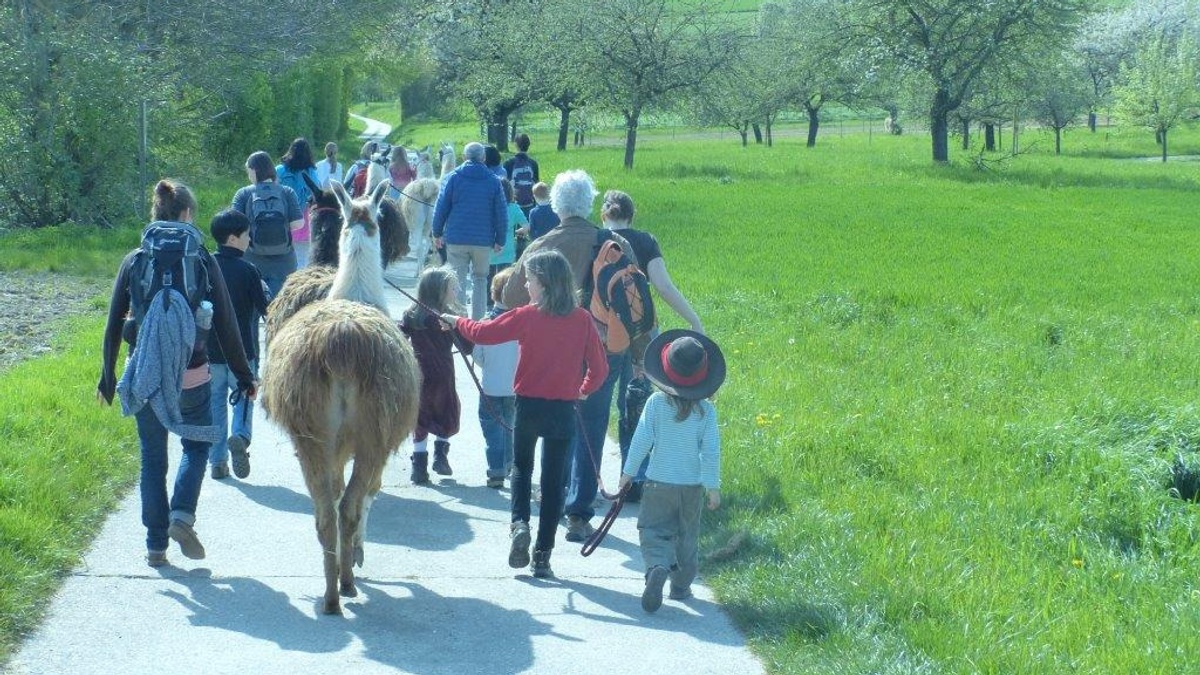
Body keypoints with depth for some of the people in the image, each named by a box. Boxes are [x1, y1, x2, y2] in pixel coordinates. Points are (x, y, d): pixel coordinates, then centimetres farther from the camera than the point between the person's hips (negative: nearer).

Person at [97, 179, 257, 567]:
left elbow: (114, 325, 3)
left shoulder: (134, 261, 0)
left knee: (152, 457, 12)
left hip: (144, 377, 1)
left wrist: (107, 378, 13)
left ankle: (156, 544, 13)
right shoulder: (201, 261, -4)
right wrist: (243, 376, 5)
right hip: (191, 376, -1)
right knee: (197, 445, 20)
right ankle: (182, 516, -2)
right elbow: (225, 324, -3)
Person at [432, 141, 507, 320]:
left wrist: (437, 233, 9)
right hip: (484, 241, 1)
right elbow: (501, 213, 3)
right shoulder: (493, 181, 2)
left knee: (457, 280, 3)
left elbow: (441, 207, 0)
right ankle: (477, 320, 9)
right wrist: (500, 240, 9)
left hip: (456, 239, -1)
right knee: (480, 280, 12)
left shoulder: (454, 178, -1)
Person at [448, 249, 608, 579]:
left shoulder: (527, 316, -11)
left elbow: (482, 333, -6)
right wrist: (585, 390, 16)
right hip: (563, 409, 1)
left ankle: (519, 524, -4)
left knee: (521, 466, 22)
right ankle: (543, 556, 9)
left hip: (529, 404, -1)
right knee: (553, 480, 9)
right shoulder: (582, 319, -4)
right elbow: (599, 367, -2)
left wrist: (455, 320, 13)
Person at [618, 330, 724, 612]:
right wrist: (713, 486, 1)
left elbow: (642, 440, -8)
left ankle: (657, 567, -26)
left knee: (653, 531, 2)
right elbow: (711, 450, -7)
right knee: (687, 536, 17)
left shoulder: (656, 402, -10)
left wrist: (628, 472, 3)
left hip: (659, 483, -2)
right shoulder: (706, 410, -7)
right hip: (693, 485, 2)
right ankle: (681, 585, 23)